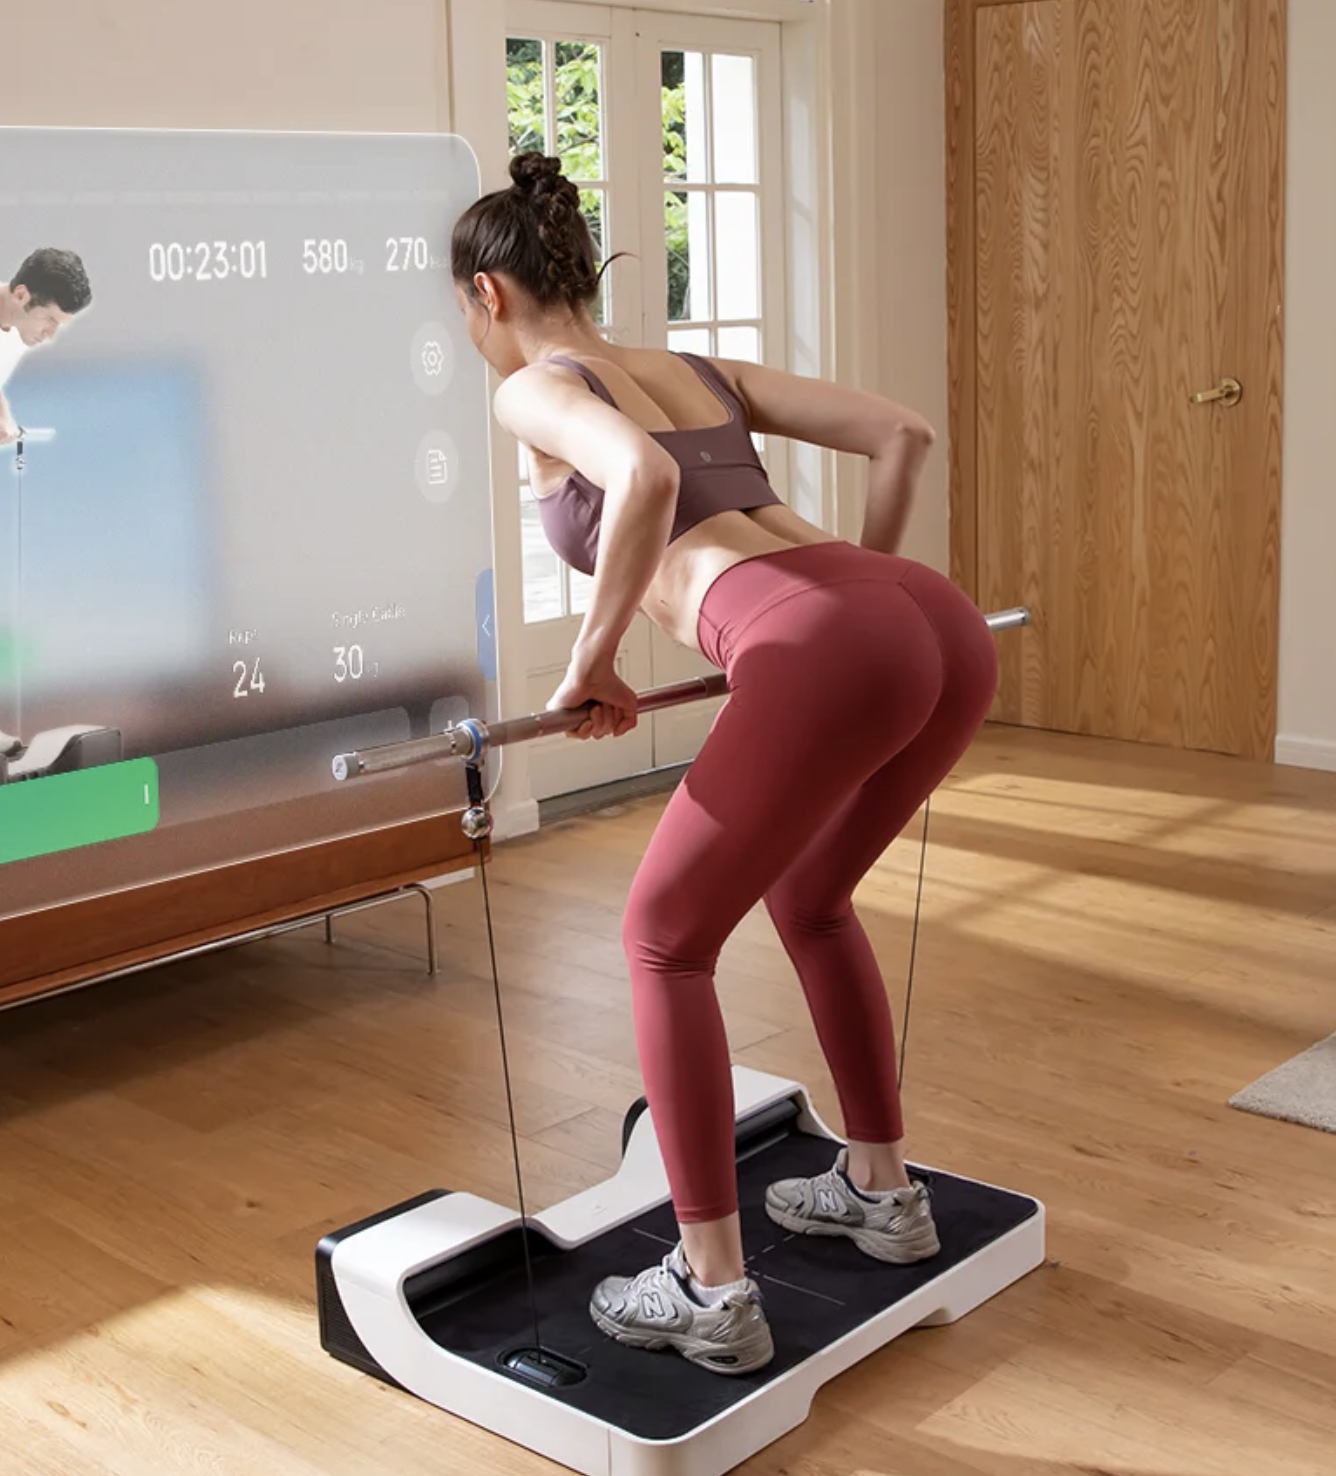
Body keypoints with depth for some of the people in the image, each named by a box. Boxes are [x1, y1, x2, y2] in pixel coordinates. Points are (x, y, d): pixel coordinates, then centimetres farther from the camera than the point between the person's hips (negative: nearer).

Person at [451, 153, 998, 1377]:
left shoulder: (533, 390, 10)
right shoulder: (707, 372, 30)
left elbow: (644, 480, -14)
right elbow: (905, 434, 25)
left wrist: (593, 659, -2)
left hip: (827, 662, -8)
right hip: (947, 629, 8)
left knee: (667, 942, 12)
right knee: (808, 898, 31)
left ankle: (713, 1294, 15)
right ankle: (882, 1189, 41)